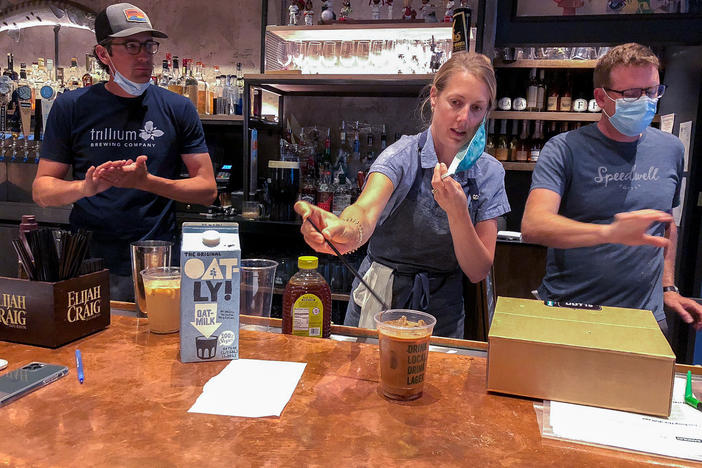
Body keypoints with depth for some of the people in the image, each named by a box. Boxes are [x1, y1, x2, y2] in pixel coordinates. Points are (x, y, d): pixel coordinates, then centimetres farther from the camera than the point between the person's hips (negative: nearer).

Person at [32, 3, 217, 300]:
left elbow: (207, 189, -1)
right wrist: (86, 187, -18)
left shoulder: (177, 108, 2)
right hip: (87, 267, 1)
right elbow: (41, 191, 4)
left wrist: (146, 181, -16)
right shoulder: (72, 107, 3)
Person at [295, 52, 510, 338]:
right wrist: (348, 230, -54)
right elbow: (366, 209, -31)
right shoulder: (403, 155, -11)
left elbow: (478, 272, -6)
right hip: (380, 301, -2)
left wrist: (457, 212, -22)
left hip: (442, 313, 2)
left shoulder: (489, 173, -2)